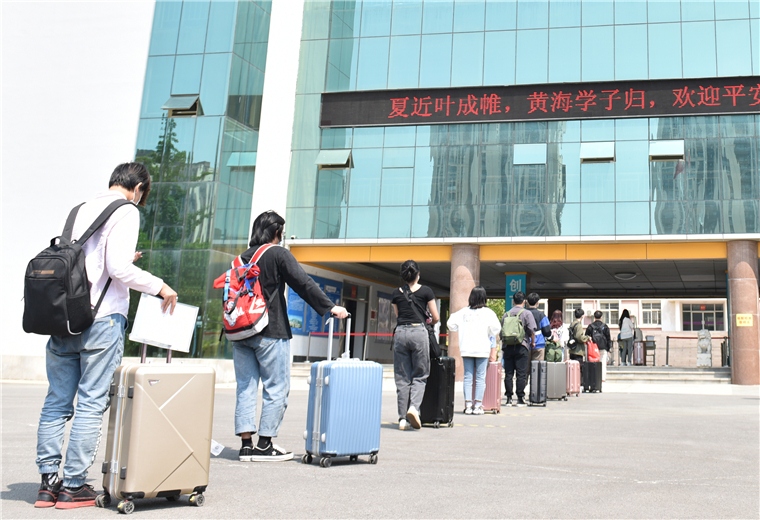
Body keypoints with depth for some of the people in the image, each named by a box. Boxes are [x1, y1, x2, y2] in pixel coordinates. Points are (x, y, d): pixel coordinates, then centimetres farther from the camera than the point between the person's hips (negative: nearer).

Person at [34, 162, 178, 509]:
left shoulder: (81, 210, 17)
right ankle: (74, 486, 5)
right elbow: (118, 268, -16)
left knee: (57, 402, 11)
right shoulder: (126, 211, -5)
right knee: (91, 403, 0)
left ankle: (48, 482, 17)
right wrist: (160, 287, -3)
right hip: (101, 320, -7)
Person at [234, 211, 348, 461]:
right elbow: (303, 284, -12)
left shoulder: (241, 259, 14)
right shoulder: (278, 254, -4)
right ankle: (264, 446, 3)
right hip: (270, 333, -6)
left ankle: (246, 444, 7)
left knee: (245, 388, 8)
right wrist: (330, 307, -13)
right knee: (276, 389, 1)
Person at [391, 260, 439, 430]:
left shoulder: (397, 293, 11)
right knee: (420, 375, 7)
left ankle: (403, 418, 5)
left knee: (402, 377, 6)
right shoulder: (426, 291, 3)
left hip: (400, 333, 2)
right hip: (419, 332, -2)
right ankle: (414, 406, -17)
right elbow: (435, 318, 6)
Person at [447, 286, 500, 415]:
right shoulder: (488, 312, -4)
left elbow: (450, 324, 4)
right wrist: (491, 334, 11)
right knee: (480, 378, 2)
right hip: (482, 349, -2)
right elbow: (496, 328, -10)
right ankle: (478, 406, 0)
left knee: (467, 377, 6)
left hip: (466, 349, 2)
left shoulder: (464, 312, 4)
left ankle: (468, 405, 5)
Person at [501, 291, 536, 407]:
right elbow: (532, 330, -8)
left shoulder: (506, 314, 10)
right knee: (521, 373, 0)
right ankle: (520, 398, -1)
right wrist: (532, 342, 7)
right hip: (521, 347, -3)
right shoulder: (527, 314, -2)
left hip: (507, 346, 3)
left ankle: (509, 398, 6)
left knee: (508, 373, 5)